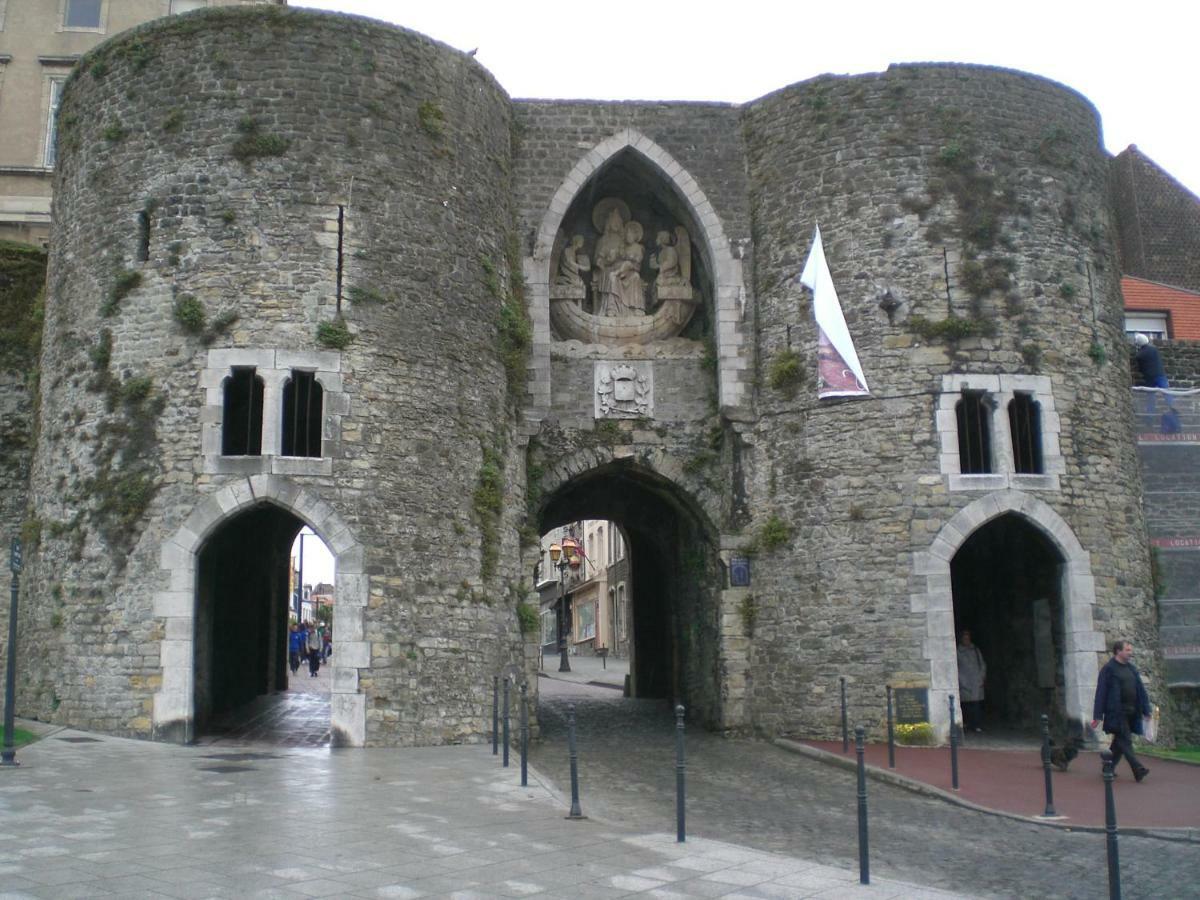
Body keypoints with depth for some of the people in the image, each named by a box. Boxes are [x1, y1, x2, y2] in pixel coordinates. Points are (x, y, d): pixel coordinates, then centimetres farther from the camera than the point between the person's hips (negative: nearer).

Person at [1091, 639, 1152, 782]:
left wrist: (1146, 709, 8)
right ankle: (1138, 770, -15)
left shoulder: (1131, 669, 15)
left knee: (1120, 741, 11)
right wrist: (1098, 716, -11)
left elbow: (1140, 690, 16)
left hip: (1131, 712, 7)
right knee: (1125, 740, -10)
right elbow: (1101, 692, -8)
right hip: (1117, 712, -7)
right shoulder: (1108, 669, -6)